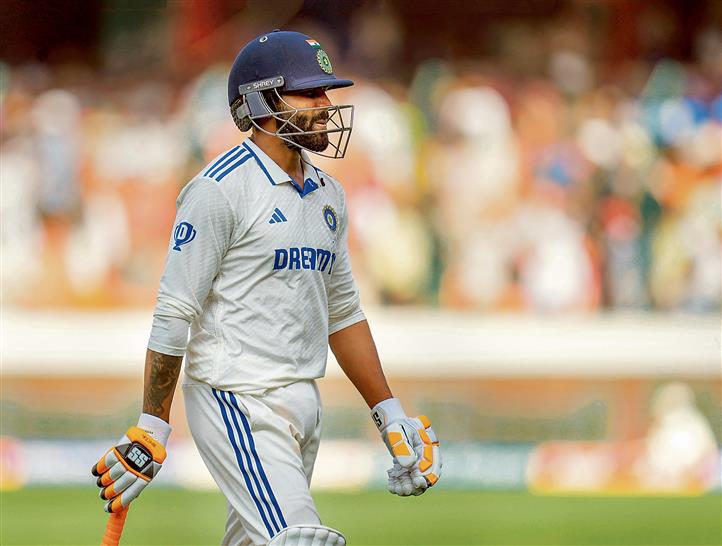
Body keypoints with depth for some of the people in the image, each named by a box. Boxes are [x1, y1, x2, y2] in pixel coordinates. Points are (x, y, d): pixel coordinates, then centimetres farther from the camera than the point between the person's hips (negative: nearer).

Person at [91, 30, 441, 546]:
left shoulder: (327, 194, 14)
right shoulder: (221, 189, -11)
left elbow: (342, 311, 21)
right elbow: (175, 312, -12)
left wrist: (389, 415, 16)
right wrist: (152, 428, -13)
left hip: (302, 402, 8)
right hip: (238, 402, -8)